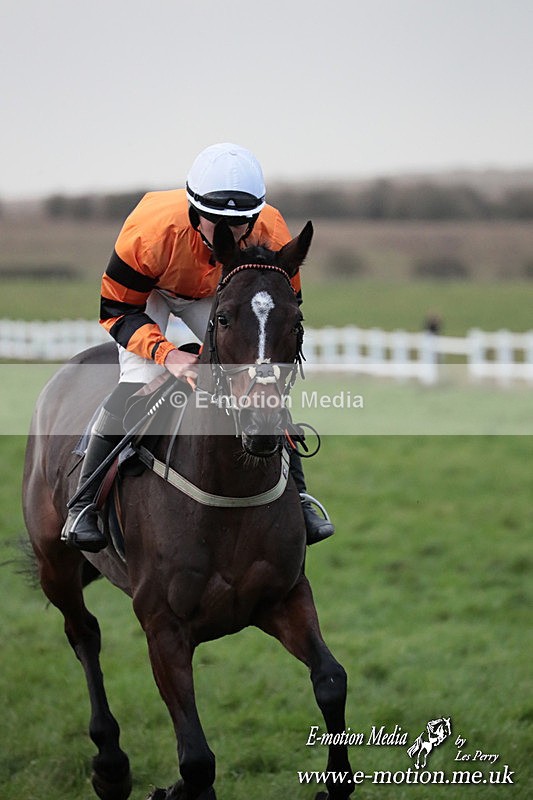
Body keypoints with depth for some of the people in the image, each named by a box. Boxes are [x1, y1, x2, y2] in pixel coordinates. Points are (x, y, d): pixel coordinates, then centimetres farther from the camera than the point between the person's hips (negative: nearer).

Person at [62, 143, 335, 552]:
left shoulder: (273, 236, -33)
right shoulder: (151, 230, -41)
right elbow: (116, 309, -28)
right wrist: (168, 354, -42)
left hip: (221, 295, 3)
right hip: (148, 293, -3)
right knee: (139, 382, -23)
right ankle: (85, 503, -15)